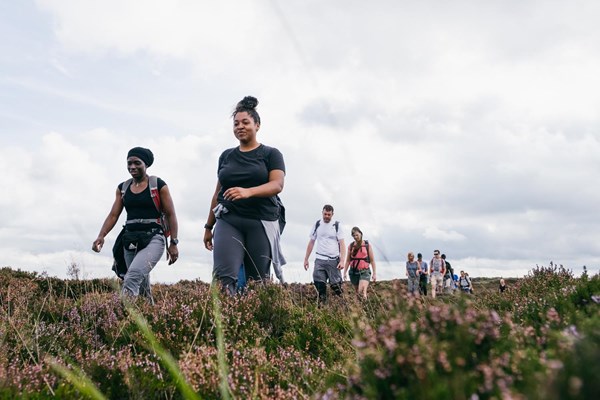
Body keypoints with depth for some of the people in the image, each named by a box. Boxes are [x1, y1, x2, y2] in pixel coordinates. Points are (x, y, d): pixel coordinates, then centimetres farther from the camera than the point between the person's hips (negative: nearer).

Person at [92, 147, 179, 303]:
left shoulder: (158, 185, -1)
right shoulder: (123, 188, 13)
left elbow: (170, 215, -1)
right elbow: (113, 215, 9)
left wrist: (173, 243, -6)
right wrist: (101, 236, -8)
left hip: (153, 238, -5)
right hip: (130, 240, 6)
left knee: (133, 275, -28)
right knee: (142, 287, 9)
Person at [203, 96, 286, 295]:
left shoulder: (271, 154, 4)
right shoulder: (226, 156, 16)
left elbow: (277, 185, -11)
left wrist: (248, 192, -29)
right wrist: (209, 226, 21)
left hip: (261, 223, -2)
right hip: (228, 221, 2)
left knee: (258, 282, -2)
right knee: (223, 277, -16)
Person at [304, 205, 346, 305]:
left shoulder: (337, 225, 2)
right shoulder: (317, 225, 8)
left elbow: (342, 244, -3)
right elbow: (311, 243, 13)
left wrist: (342, 260, -14)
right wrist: (306, 259, 10)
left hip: (333, 260, -1)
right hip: (319, 259, 2)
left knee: (335, 285, -3)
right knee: (319, 283, -10)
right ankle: (322, 303, -3)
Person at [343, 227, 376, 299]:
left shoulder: (367, 245, 1)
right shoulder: (351, 246, 7)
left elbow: (372, 260, 2)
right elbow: (348, 260, 11)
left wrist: (374, 273, -1)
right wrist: (345, 272, 5)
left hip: (364, 272, -3)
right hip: (353, 271, 3)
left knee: (362, 291, -23)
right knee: (357, 292, 9)